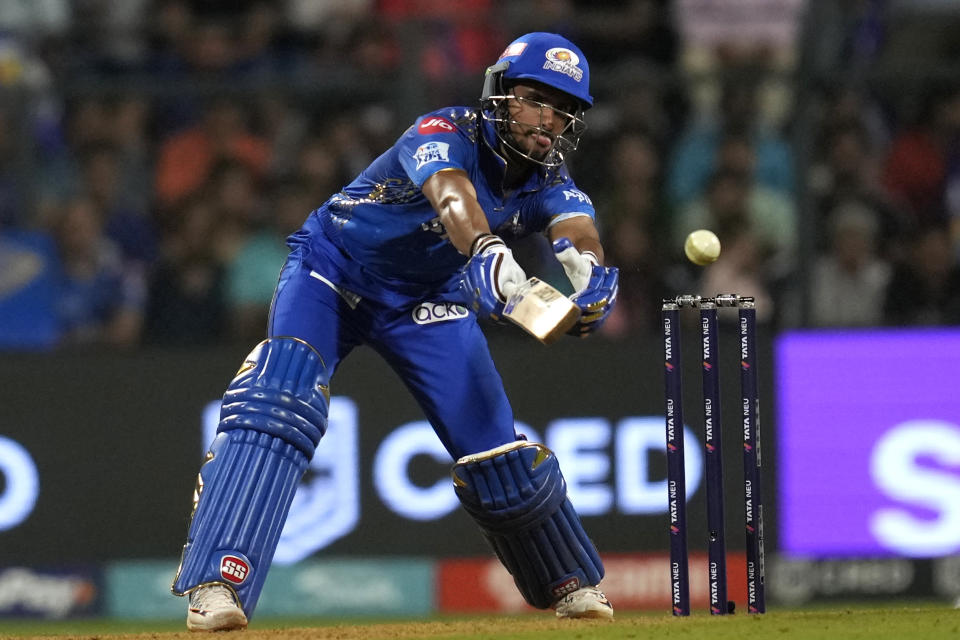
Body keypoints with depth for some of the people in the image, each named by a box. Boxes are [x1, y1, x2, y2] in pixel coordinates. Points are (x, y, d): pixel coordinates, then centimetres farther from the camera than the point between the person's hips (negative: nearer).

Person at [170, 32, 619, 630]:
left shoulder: (548, 179, -14)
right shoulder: (445, 134, -30)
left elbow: (578, 228, -34)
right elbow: (452, 195, -52)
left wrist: (589, 270, -59)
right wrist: (487, 251, -74)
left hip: (427, 300, 5)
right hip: (334, 271, -5)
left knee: (499, 452, 1)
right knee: (276, 405, -28)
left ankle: (571, 583, 28)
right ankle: (217, 589, -33)